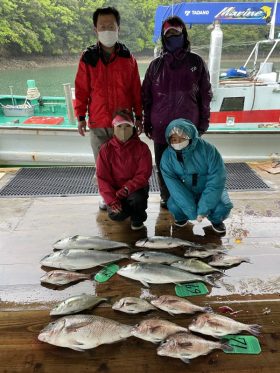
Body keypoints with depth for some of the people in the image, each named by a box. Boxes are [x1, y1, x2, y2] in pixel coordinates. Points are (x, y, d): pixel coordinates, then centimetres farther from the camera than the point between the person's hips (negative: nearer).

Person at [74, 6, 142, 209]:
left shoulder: (128, 58, 2)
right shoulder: (88, 58, 1)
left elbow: (136, 90, 4)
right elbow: (81, 90, 3)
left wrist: (139, 117, 2)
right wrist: (81, 117, 0)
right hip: (98, 123, 0)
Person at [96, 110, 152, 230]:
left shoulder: (142, 147, -9)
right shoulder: (106, 149, -7)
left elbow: (144, 174, -13)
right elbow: (102, 178, -8)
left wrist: (127, 189, -29)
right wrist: (111, 200, -20)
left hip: (136, 188, -1)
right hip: (115, 189, 1)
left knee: (137, 199, -34)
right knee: (115, 215, -22)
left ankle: (138, 217, 4)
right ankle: (128, 208, 17)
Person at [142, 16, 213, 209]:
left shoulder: (196, 62, 4)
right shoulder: (156, 65, 7)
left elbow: (205, 95, 5)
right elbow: (146, 96, 9)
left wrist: (204, 121, 2)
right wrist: (147, 122, 6)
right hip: (161, 127, 2)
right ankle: (166, 197, 28)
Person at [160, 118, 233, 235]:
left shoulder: (207, 149, -25)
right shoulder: (167, 156, -17)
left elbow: (216, 179, -25)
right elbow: (173, 185, -20)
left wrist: (204, 208, -29)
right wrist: (192, 211, -27)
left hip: (209, 190, -1)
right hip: (184, 192, 2)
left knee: (223, 207, -28)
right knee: (173, 206, -26)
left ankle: (216, 220, 9)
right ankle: (182, 217, 11)